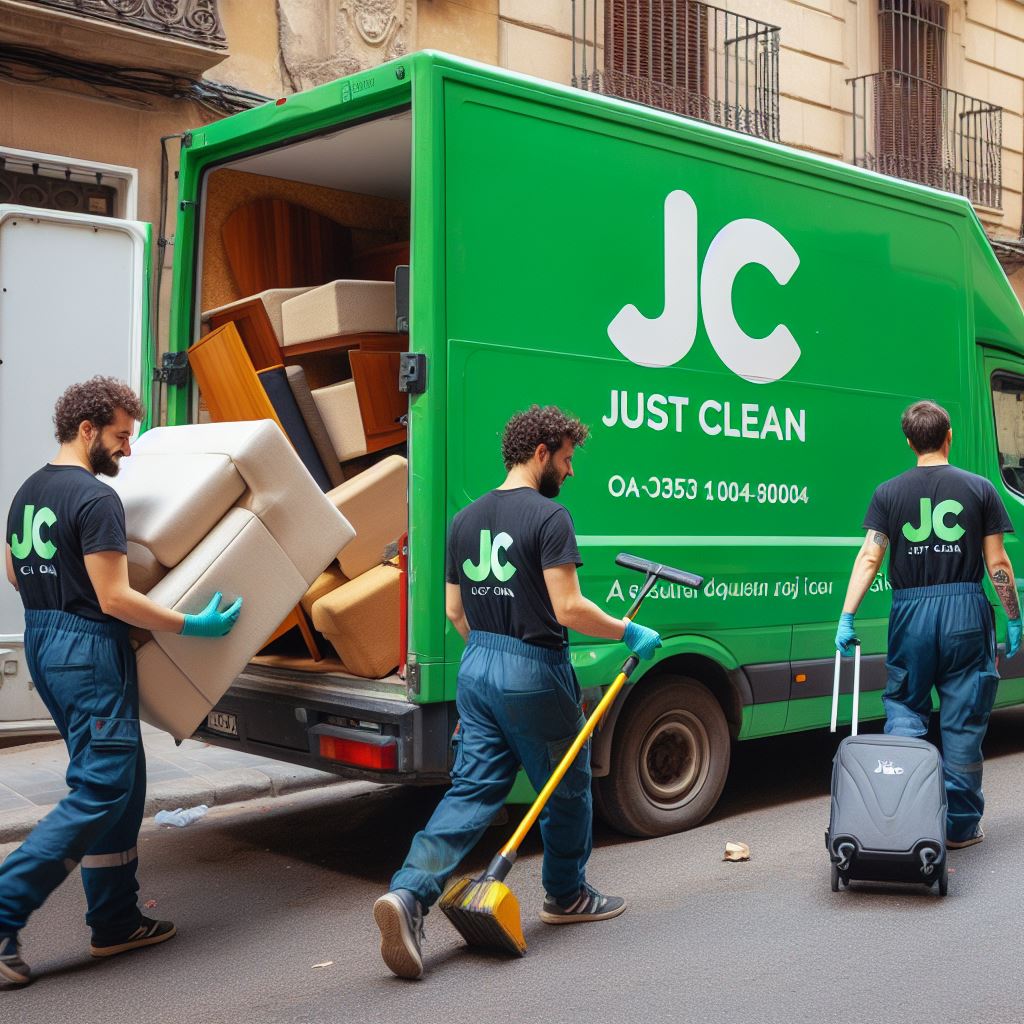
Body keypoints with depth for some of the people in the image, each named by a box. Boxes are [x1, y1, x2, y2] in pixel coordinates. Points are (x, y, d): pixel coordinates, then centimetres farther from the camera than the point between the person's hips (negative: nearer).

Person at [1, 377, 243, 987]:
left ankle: (116, 922, 19)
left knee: (120, 782, 14)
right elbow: (115, 599, -20)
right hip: (90, 649, -10)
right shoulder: (96, 498, -16)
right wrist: (194, 626, -13)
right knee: (102, 789, -6)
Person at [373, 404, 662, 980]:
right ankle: (567, 896, 32)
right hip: (534, 672, -7)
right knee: (567, 789, 15)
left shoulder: (467, 519, 10)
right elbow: (568, 609, -19)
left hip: (476, 667, 7)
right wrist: (628, 633, -6)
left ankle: (410, 894, -11)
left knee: (472, 791, 6)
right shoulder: (549, 517, -14)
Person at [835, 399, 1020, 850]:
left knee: (904, 708, 13)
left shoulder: (889, 492, 3)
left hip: (911, 613, 1)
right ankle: (960, 825, 15)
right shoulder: (979, 488, 1)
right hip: (965, 612, 0)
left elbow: (869, 557, -4)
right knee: (963, 722, 7)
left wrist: (847, 617, -3)